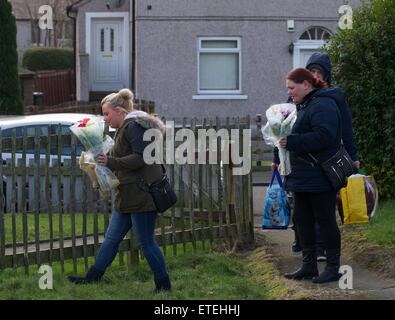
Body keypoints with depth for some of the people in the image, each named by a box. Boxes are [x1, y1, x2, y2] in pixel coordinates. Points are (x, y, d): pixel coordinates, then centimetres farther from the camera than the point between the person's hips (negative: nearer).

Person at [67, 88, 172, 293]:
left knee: (146, 242, -4)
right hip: (129, 196, 11)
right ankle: (92, 277, 19)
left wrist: (111, 162, -21)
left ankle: (164, 285, 5)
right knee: (112, 238, 13)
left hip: (141, 195, -11)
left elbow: (141, 158, -22)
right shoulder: (125, 128, 20)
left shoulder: (134, 127, -13)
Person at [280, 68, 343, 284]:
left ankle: (333, 267, 5)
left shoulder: (322, 106, -16)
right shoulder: (303, 106, 17)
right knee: (302, 220, 12)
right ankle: (309, 266, 19)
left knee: (325, 220, -2)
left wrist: (292, 142, -25)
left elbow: (323, 136, -27)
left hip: (320, 177, -10)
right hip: (302, 177, 10)